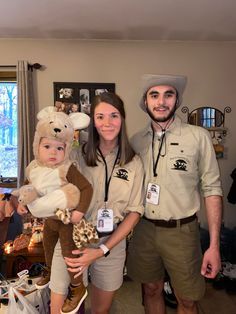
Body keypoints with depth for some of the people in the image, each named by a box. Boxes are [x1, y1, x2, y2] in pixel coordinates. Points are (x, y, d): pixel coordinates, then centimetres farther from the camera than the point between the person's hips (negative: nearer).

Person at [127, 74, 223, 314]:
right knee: (151, 290, 20)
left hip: (181, 231, -2)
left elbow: (212, 190, -7)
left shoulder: (198, 137, -10)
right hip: (144, 229, 3)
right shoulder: (136, 140, 1)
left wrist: (214, 245, -9)